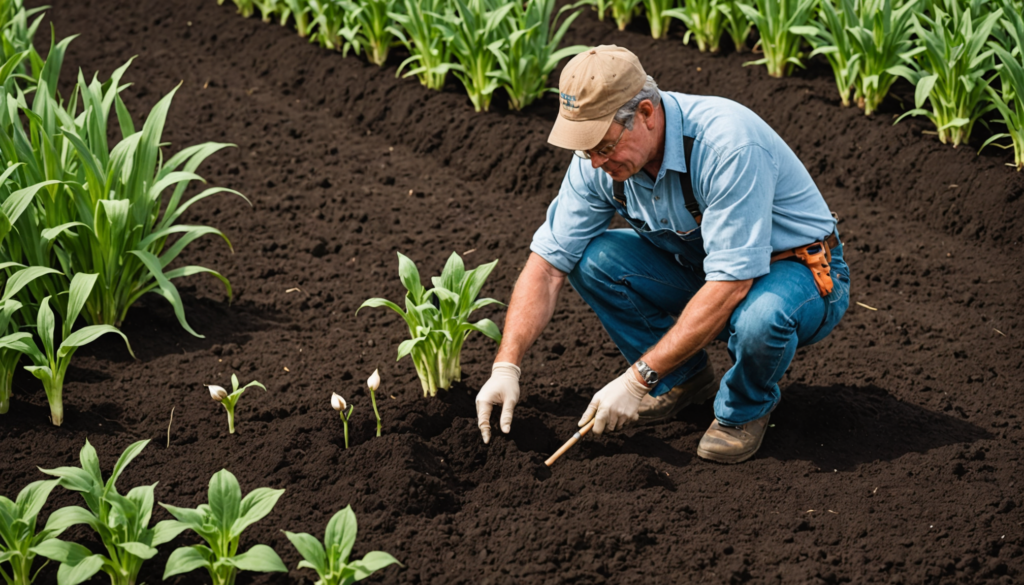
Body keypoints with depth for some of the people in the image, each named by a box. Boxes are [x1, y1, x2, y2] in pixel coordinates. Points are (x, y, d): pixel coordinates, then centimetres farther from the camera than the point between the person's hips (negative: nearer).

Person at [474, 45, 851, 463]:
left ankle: (746, 407, -4)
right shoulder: (601, 155, -14)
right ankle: (684, 379, 5)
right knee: (591, 258, -15)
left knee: (761, 318, -39)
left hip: (799, 270, -6)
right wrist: (506, 366, -20)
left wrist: (638, 379, -34)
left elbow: (731, 286, -35)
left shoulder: (729, 145, -34)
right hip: (700, 267, 6)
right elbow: (548, 263, -9)